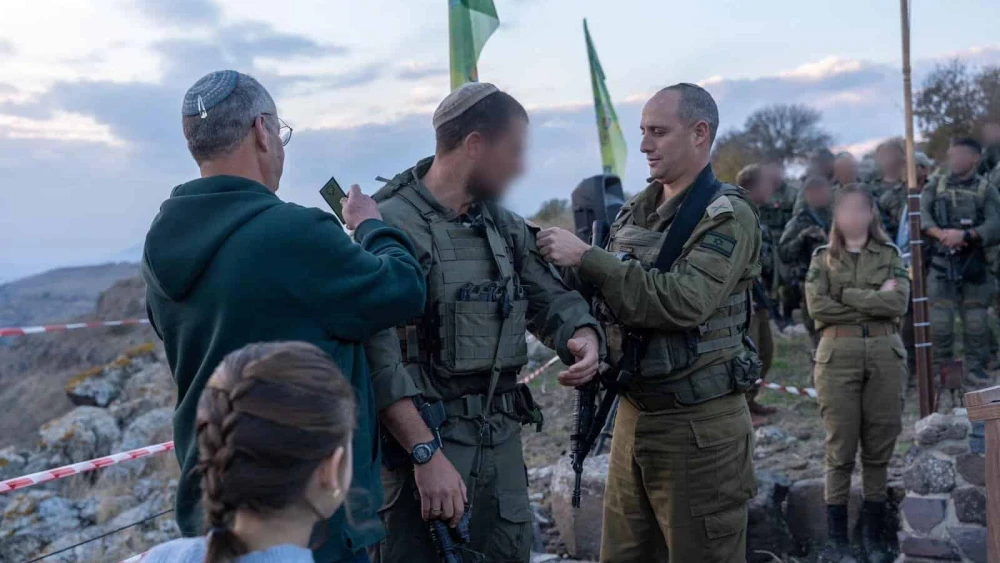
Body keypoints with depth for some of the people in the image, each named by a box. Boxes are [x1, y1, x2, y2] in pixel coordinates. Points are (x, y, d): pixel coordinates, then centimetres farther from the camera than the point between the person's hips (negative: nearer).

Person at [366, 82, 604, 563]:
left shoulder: (507, 229, 11)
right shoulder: (390, 225, -15)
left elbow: (553, 299, 18)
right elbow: (377, 356, -21)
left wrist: (584, 338, -5)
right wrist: (427, 453, -25)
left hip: (503, 439, 7)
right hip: (420, 440, -7)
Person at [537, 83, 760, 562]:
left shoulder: (728, 216, -11)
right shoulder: (633, 212, 11)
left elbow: (682, 301, -25)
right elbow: (606, 296, 14)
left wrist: (585, 258, -24)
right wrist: (555, 262, -4)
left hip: (698, 424, -7)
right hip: (633, 415, 7)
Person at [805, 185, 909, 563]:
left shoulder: (890, 255, 13)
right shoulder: (823, 258, 10)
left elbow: (899, 303, -3)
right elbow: (817, 306, -6)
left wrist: (847, 297, -7)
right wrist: (876, 299, -5)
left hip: (886, 354, 2)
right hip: (837, 355, -1)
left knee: (879, 450, 4)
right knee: (841, 451, -2)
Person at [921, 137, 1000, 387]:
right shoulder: (934, 187, 10)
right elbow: (920, 214, -6)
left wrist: (965, 235, -23)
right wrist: (939, 233, -24)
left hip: (975, 265, 0)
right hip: (942, 263, 1)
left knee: (976, 321, 3)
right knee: (939, 321, -2)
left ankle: (975, 369, 14)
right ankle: (941, 369, 10)